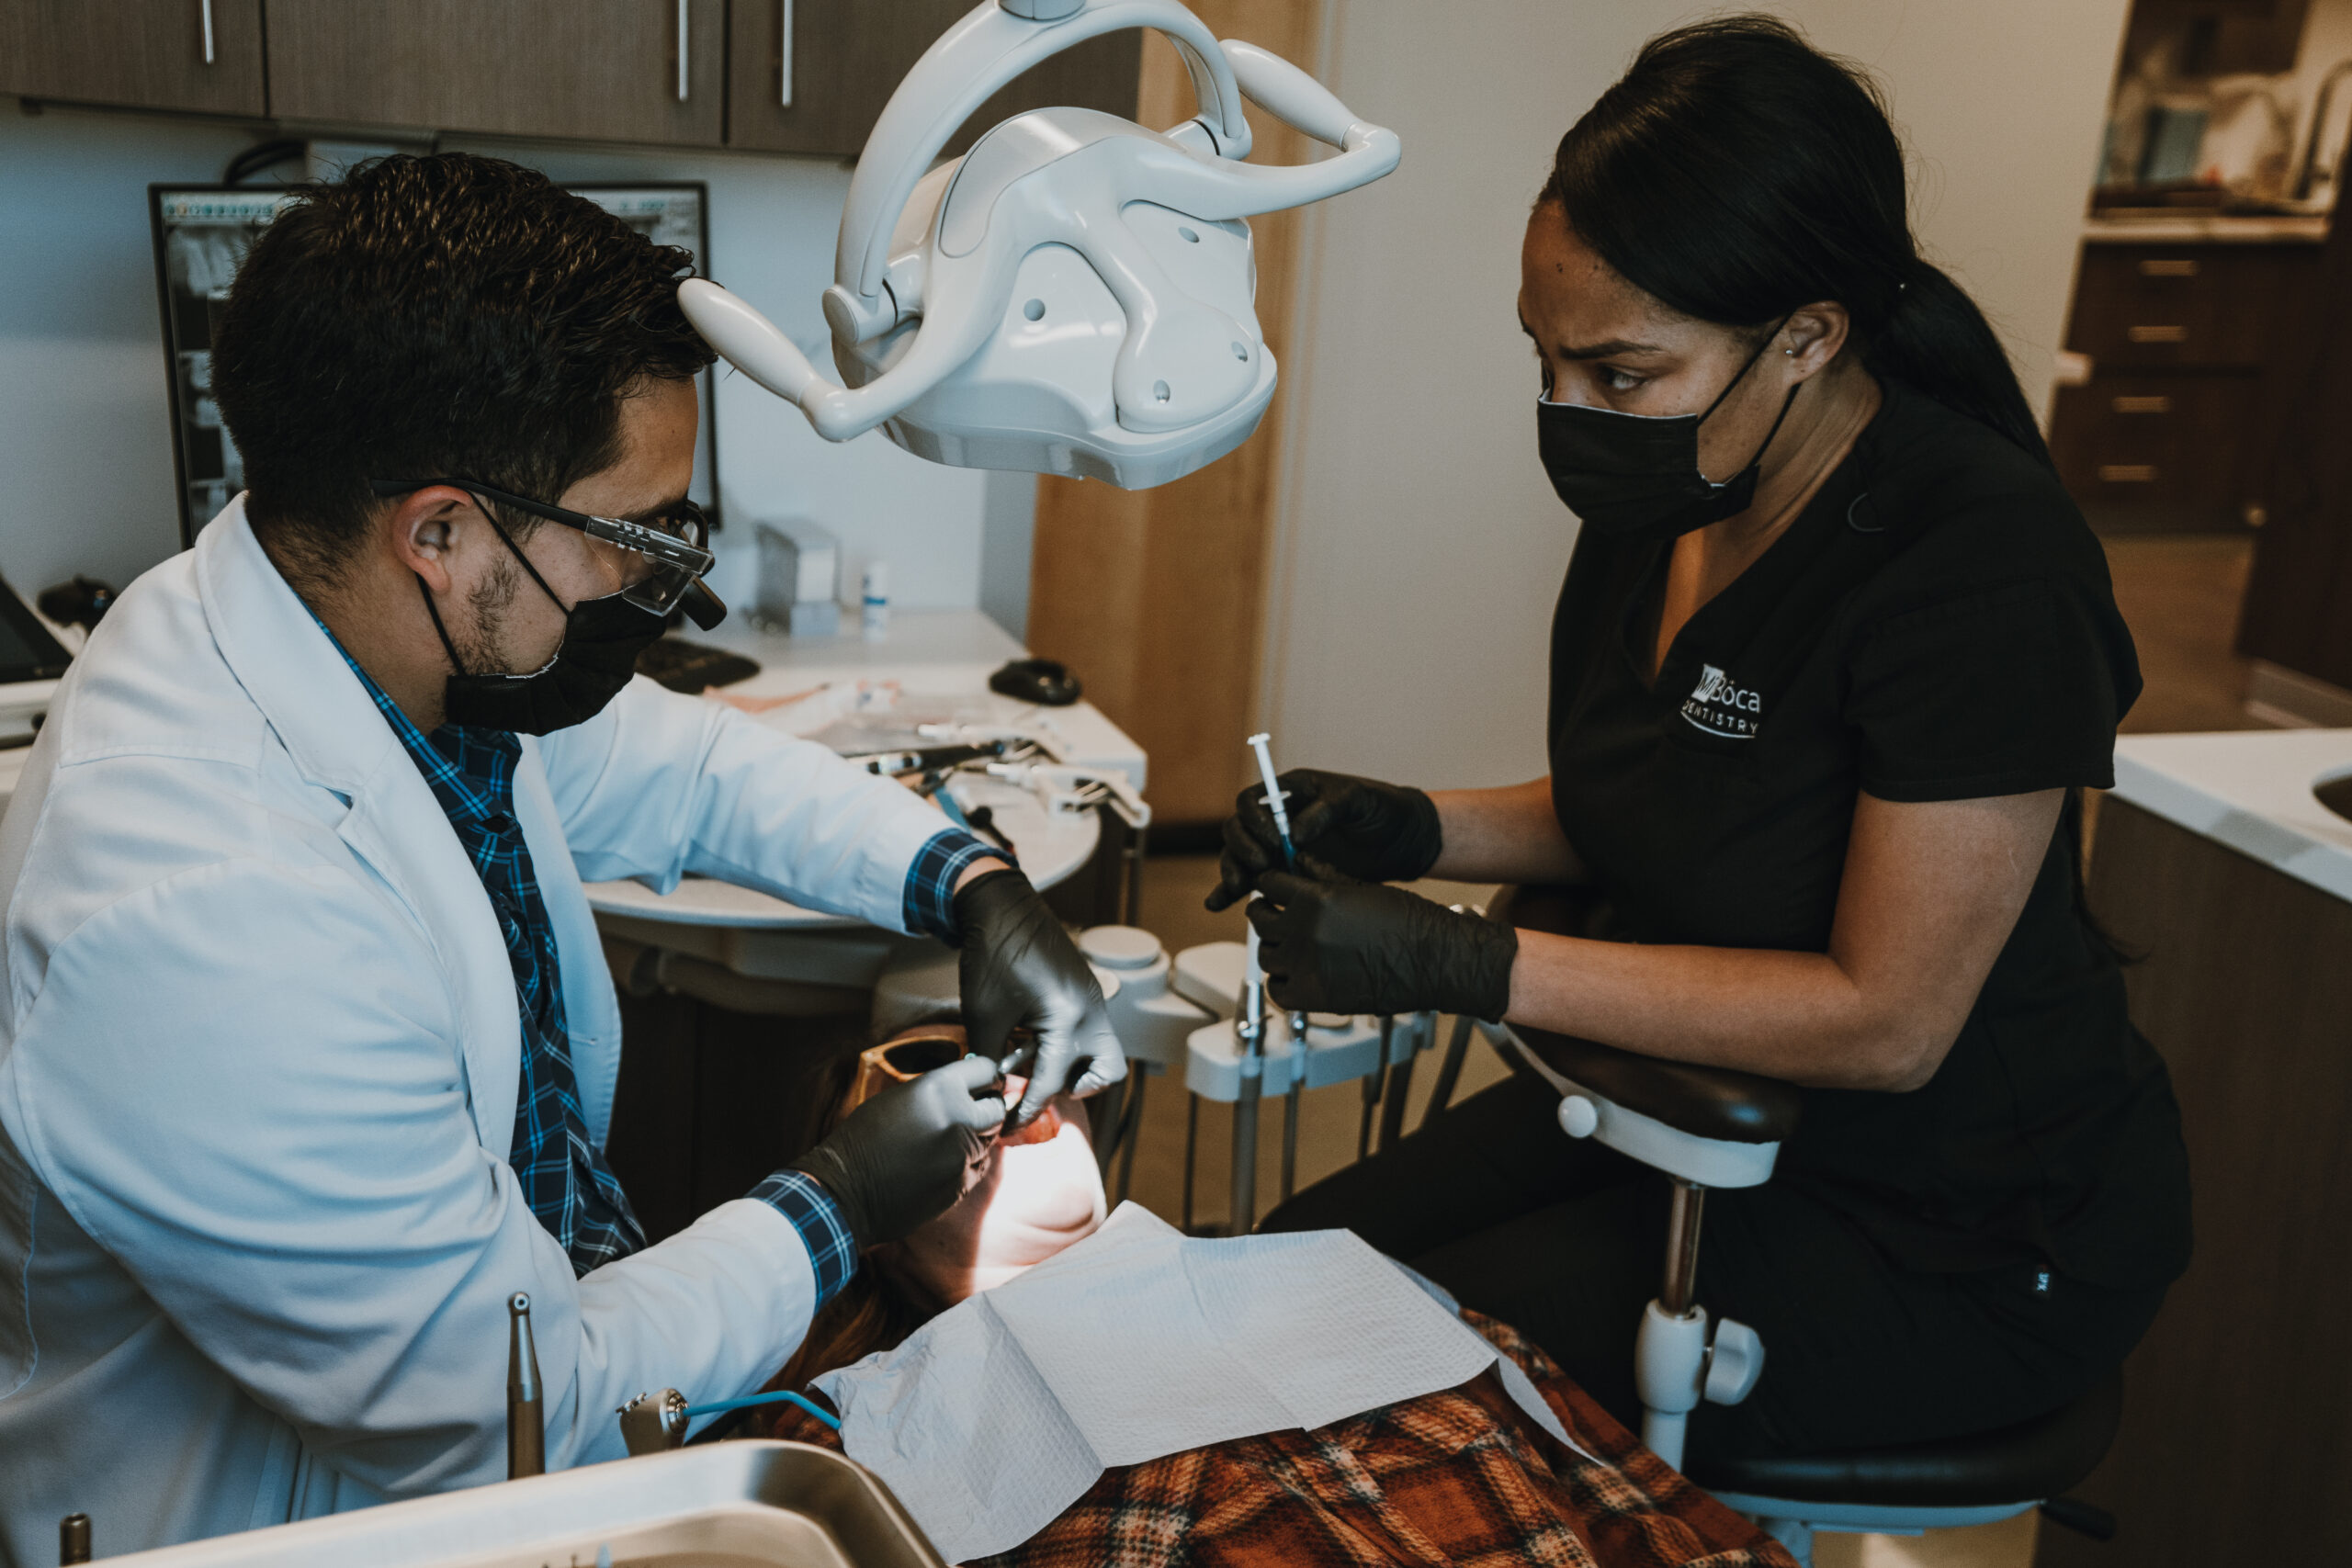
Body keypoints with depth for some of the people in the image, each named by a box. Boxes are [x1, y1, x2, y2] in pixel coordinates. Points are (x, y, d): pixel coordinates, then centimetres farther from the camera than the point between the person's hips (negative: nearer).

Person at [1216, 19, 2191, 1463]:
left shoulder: (1982, 572, -28)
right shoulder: (1659, 506, -2)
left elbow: (1885, 1021, -26)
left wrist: (1464, 966, -28)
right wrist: (1414, 830, -7)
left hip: (1953, 1240, -7)